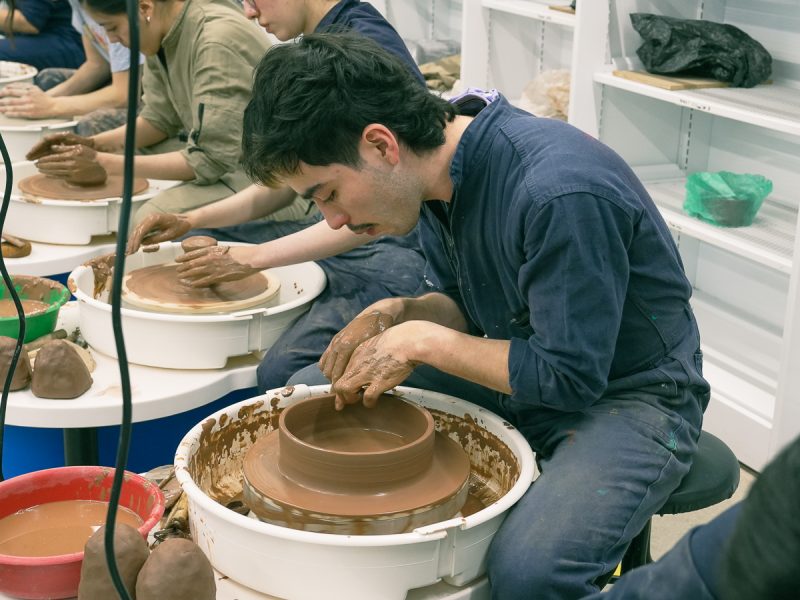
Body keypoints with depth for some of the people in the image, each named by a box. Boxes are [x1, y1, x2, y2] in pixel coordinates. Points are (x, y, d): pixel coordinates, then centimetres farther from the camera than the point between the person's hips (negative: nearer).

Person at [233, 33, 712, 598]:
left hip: (627, 396, -8)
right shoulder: (441, 166, -5)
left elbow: (569, 377, -26)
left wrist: (423, 342, -21)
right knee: (309, 392, 4)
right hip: (524, 369, 8)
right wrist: (397, 315, -11)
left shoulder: (560, 193, -32)